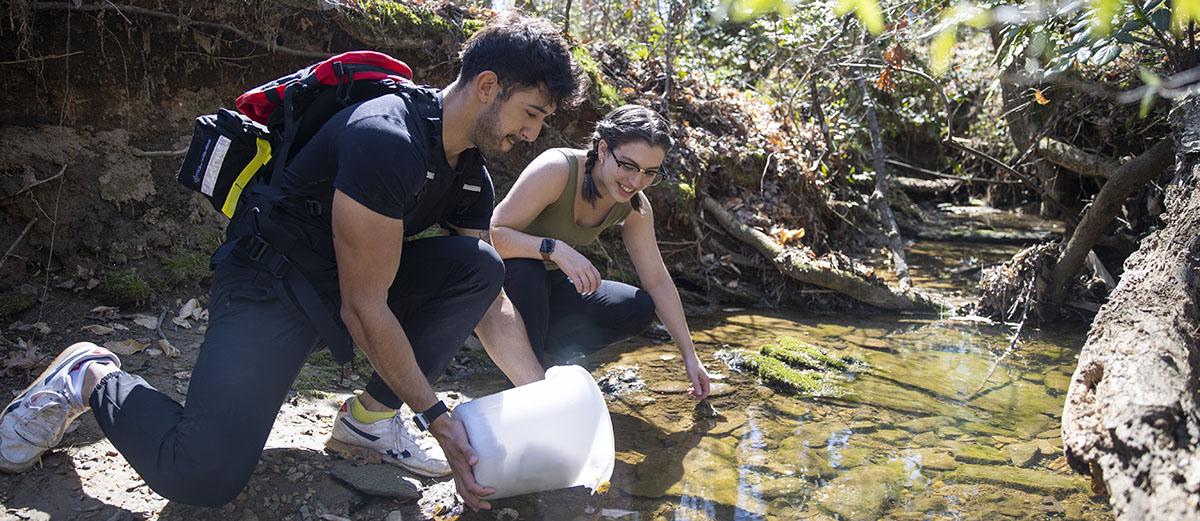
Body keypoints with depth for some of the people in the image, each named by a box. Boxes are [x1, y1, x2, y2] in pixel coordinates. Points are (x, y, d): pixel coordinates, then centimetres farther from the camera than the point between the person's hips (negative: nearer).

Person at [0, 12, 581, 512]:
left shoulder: (471, 176, 2)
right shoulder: (385, 138, -26)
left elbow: (490, 304, 6)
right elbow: (364, 307, -24)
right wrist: (437, 417, -18)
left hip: (353, 281, 8)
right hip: (271, 282, -8)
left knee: (479, 264, -14)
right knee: (200, 474, -25)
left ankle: (372, 415, -1)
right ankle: (92, 378, 6)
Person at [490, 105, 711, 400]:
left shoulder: (635, 206, -10)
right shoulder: (557, 169, -29)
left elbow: (658, 280, -3)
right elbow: (494, 233, -32)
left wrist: (690, 356, -4)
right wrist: (554, 248, -48)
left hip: (550, 285, 6)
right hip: (508, 278, -6)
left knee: (639, 310, -11)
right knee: (525, 267, -39)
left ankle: (539, 349, -1)